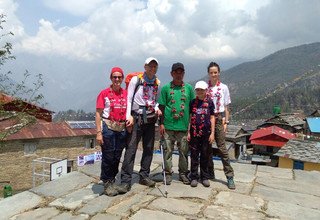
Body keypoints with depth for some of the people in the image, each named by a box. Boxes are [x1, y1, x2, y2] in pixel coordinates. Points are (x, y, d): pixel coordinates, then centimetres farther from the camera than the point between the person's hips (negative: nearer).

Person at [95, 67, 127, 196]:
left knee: (117, 157, 12)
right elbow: (98, 114, -6)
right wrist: (99, 132, -11)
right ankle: (107, 183, 19)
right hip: (108, 128, -4)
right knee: (108, 157, 2)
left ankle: (112, 181, 29)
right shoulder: (104, 93, -3)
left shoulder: (126, 93, 8)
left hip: (122, 129, 4)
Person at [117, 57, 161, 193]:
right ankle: (126, 181, -2)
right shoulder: (136, 79, -3)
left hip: (150, 118, 5)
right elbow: (129, 99, -5)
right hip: (136, 117, -5)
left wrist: (157, 108, -2)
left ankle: (144, 176, 23)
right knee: (131, 149, -7)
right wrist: (129, 116, -14)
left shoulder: (157, 83, 10)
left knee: (149, 148, 9)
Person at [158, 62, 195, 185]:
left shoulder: (189, 88, 6)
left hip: (184, 126, 1)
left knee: (184, 151, 10)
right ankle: (168, 174, 20)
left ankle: (183, 173, 26)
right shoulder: (166, 88, 2)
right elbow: (161, 107, 3)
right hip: (168, 125, -1)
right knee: (168, 150, 6)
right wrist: (161, 123, -3)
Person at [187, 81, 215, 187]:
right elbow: (190, 118, 8)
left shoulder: (209, 102, 3)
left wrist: (212, 133, 0)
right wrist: (188, 132, 3)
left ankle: (205, 177, 21)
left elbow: (212, 118, 4)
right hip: (194, 132, 1)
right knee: (194, 155, 6)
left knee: (205, 156, 8)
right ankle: (194, 177, 16)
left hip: (206, 133, 0)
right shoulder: (193, 102, 6)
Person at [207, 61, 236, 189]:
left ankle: (229, 177, 4)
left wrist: (226, 122, 1)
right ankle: (210, 173, 24)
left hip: (218, 118, -1)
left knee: (222, 148, -3)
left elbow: (226, 107, 6)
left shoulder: (223, 88, 3)